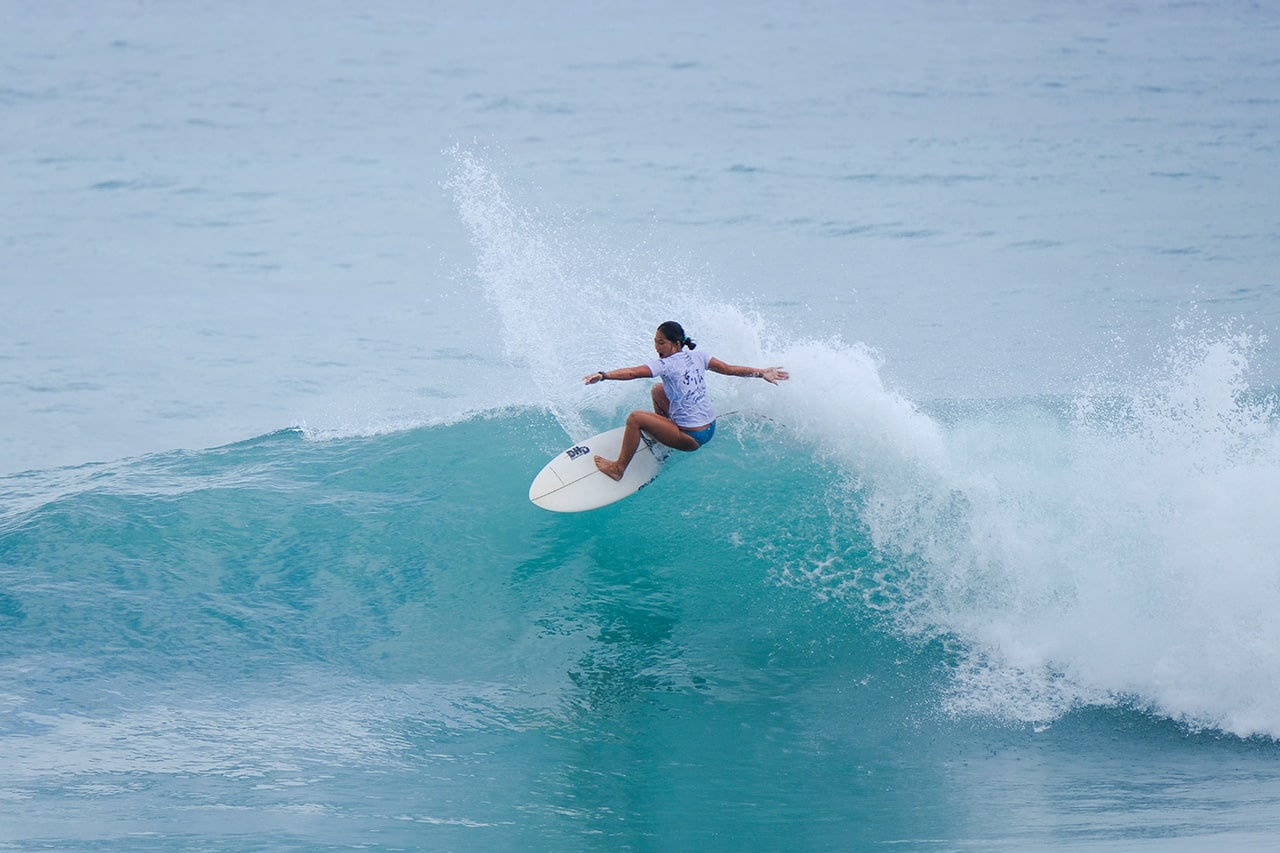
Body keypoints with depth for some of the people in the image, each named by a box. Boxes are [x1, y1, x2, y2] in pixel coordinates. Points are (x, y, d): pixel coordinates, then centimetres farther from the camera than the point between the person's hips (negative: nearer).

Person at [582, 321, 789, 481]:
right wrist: (761, 373, 17)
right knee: (658, 390, 23)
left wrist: (603, 375, -43)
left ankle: (619, 468, -11)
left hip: (692, 438, -9)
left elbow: (633, 373, -34)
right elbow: (730, 369, 7)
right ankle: (661, 435, 38)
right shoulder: (697, 357, 1)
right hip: (710, 426, 9)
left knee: (635, 418, -17)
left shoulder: (666, 365, -20)